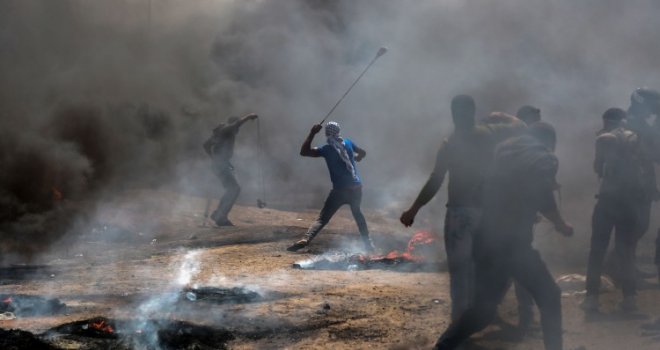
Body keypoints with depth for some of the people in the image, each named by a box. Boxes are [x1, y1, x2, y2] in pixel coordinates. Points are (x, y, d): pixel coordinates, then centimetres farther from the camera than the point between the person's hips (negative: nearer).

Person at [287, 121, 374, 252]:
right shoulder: (348, 143, 5)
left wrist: (312, 133, -3)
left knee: (322, 218, -6)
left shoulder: (326, 149, -6)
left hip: (340, 191, -4)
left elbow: (304, 152, -5)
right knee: (357, 213, 28)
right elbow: (362, 153, 22)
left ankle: (305, 239, -25)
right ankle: (368, 243, 28)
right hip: (356, 188, 4)